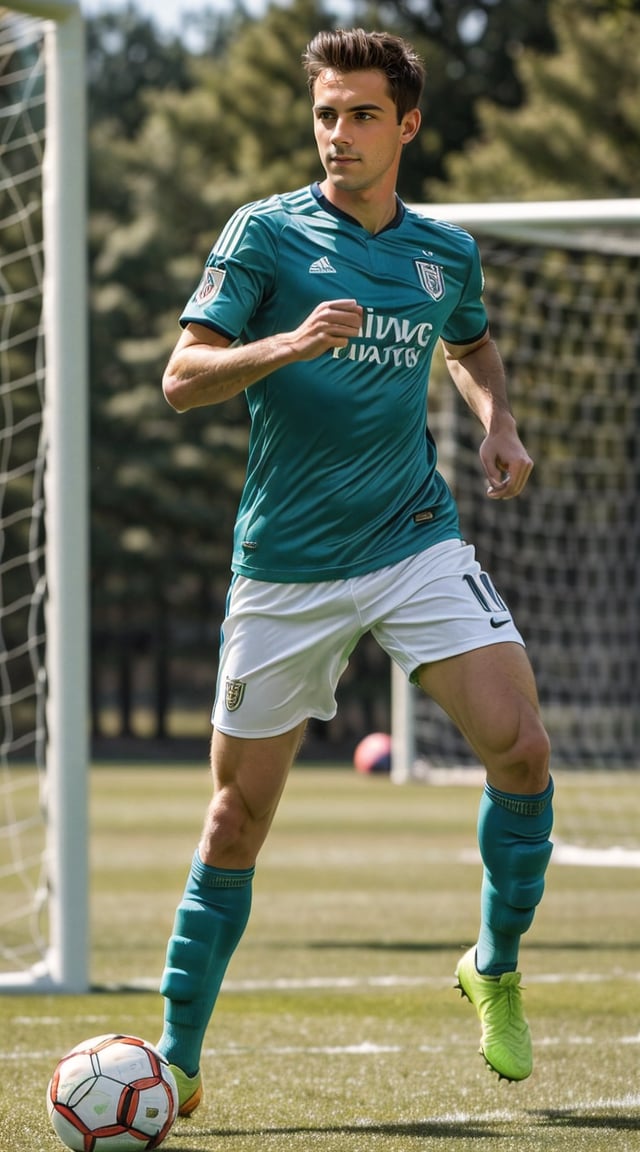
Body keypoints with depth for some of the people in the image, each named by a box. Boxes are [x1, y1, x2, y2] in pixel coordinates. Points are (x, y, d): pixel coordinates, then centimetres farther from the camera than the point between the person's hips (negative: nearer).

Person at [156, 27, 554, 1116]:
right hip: (285, 565, -2)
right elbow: (182, 376, -12)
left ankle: (495, 966, 7)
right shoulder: (266, 233, -5)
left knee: (518, 744, -16)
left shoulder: (446, 252, 7)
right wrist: (294, 343, -27)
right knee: (240, 809, 3)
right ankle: (177, 1058, 15)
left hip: (417, 543, 2)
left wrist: (496, 419, 10)